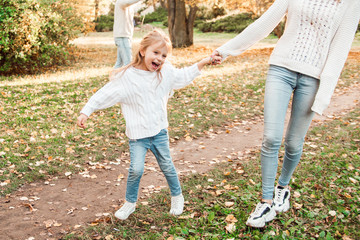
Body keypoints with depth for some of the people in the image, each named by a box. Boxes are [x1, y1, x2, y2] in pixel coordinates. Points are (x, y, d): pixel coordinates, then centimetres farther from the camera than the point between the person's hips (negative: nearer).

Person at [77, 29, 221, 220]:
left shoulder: (166, 72, 1)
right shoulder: (126, 77, -14)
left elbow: (184, 76, 19)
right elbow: (104, 95, -10)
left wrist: (204, 62, 17)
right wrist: (85, 112, -14)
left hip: (159, 132, 4)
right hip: (137, 135, -3)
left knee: (167, 166, 12)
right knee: (136, 169, -10)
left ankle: (177, 197, 35)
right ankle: (130, 203, 14)